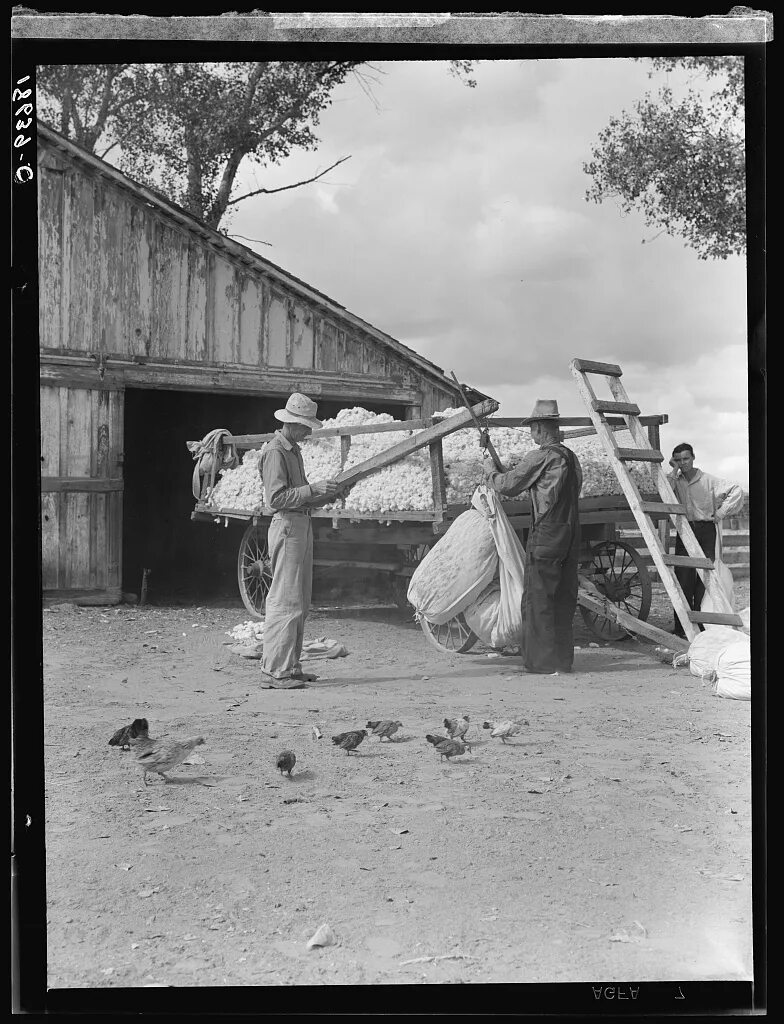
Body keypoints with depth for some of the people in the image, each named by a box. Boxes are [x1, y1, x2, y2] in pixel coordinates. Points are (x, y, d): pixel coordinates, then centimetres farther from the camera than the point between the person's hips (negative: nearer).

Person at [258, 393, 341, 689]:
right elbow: (276, 498, -19)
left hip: (302, 525, 10)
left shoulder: (294, 450, 19)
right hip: (287, 526, -10)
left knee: (300, 602, 12)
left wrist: (327, 495, 8)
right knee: (285, 601, -10)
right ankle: (274, 670, -8)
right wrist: (312, 489, -21)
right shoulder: (275, 452, -11)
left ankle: (291, 666, 17)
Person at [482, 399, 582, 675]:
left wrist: (490, 472, 13)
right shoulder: (571, 457, 12)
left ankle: (542, 660, 0)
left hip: (546, 534, -8)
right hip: (571, 532, 8)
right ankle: (563, 659, 17)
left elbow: (508, 485, -8)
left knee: (538, 598, -1)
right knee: (564, 597, 12)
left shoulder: (540, 457, -12)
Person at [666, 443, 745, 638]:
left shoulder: (708, 480, 1)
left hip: (706, 531, -2)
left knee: (705, 578, -6)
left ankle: (701, 625, -1)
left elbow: (737, 491, -1)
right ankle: (682, 626, -2)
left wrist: (721, 512, -5)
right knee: (683, 578, -4)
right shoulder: (675, 481, 9)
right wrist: (674, 471, -8)